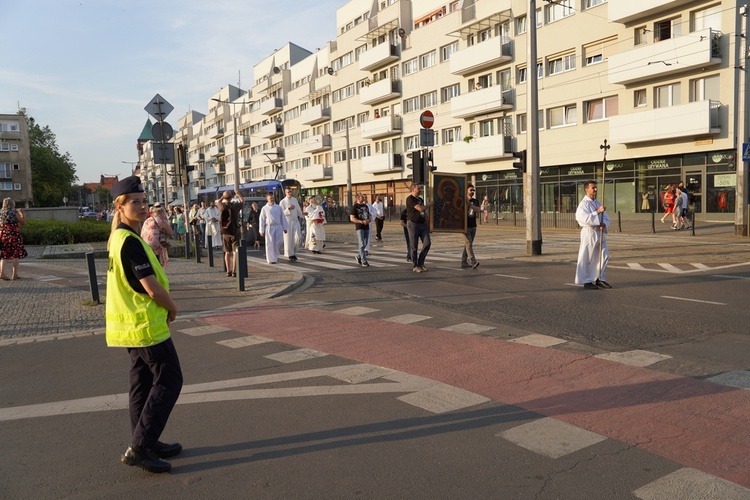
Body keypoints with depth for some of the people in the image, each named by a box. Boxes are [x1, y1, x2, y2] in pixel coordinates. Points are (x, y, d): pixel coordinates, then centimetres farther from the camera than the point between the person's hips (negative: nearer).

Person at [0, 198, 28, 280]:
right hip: (14, 235, -5)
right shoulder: (15, 212, -7)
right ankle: (15, 274, 1)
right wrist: (22, 213, 11)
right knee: (16, 255, 2)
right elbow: (23, 223, -1)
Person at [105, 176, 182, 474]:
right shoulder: (130, 241, -20)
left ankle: (144, 444, 27)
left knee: (143, 383, 16)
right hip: (146, 325, -10)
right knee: (168, 382, -2)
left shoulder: (118, 238, 11)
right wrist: (173, 308, -6)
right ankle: (138, 448, 0)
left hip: (131, 325, 10)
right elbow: (152, 287, -23)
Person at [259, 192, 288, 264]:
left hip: (278, 227, 3)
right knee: (270, 244, -1)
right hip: (269, 228, -3)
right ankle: (271, 259, 6)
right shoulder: (264, 208, 2)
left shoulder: (278, 207, 9)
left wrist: (285, 228, 10)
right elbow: (261, 220, 2)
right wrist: (262, 230, -2)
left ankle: (275, 256, 26)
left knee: (278, 243, 4)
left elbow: (283, 218, 12)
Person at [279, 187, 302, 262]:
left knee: (297, 237, -8)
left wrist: (300, 215, 19)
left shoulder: (295, 200, 10)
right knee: (288, 239, 0)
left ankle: (294, 252, 12)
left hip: (295, 221, 3)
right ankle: (290, 254, 10)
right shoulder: (282, 202, -4)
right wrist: (288, 209, -20)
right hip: (287, 221, -3)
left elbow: (298, 209, 19)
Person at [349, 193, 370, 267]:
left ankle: (359, 257, 30)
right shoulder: (354, 207, -6)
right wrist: (362, 222, -19)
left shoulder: (365, 206, 15)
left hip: (366, 227, 7)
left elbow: (369, 215, 23)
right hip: (359, 227, -7)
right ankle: (364, 261, -9)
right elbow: (352, 218, -11)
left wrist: (368, 220, -1)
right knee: (361, 244, -9)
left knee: (365, 244, 11)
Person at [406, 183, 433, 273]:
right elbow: (420, 209, -20)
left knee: (427, 244, -1)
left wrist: (427, 223, 17)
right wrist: (429, 204, -6)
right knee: (414, 246, 0)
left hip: (422, 224, 7)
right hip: (413, 224, -7)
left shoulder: (420, 199, 16)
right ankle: (415, 266, 10)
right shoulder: (410, 199, -10)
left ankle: (421, 263, 14)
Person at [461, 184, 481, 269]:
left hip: (473, 227, 5)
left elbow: (478, 210, -8)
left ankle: (464, 262, 18)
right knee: (468, 244, -14)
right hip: (465, 226, -5)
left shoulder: (475, 201, 10)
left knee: (468, 244, 10)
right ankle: (473, 262, -23)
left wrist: (469, 204, -20)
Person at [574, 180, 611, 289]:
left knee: (604, 256, 8)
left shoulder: (598, 203, 15)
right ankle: (586, 281, 7)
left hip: (600, 232, 8)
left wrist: (604, 224, -7)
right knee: (587, 258, -3)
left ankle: (600, 279, 19)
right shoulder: (583, 204, -8)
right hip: (589, 232, -8)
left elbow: (606, 217, 14)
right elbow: (585, 219, -21)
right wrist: (597, 212, -23)